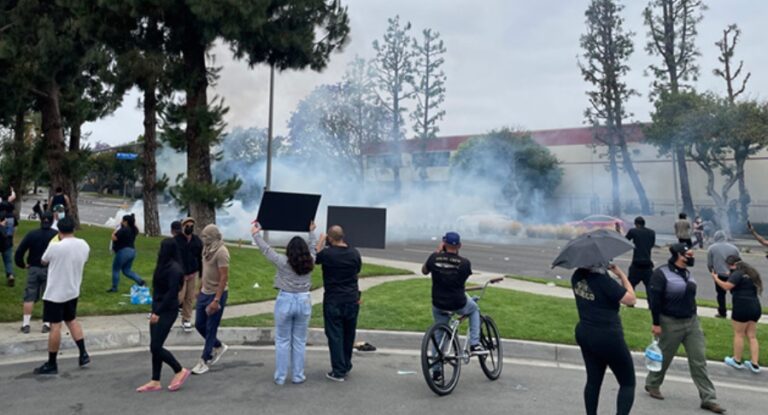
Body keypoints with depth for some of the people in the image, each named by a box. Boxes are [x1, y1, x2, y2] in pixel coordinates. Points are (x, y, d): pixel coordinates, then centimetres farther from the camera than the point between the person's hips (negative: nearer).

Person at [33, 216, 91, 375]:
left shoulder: (55, 246, -20)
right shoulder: (84, 245, -3)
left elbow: (43, 261, -1)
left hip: (55, 293, -6)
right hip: (73, 291, 6)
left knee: (55, 326, 1)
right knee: (72, 320, 20)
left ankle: (51, 364, 11)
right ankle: (83, 354, 17)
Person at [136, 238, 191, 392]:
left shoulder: (174, 269, -18)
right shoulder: (164, 266, 9)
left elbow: (171, 293, -22)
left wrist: (157, 312, -21)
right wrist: (155, 310, 15)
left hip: (167, 311, -9)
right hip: (158, 309, 9)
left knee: (155, 347, -5)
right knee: (155, 347, 10)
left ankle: (180, 371, 10)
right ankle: (155, 382, 19)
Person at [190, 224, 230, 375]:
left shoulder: (221, 252, -19)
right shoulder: (208, 249, 7)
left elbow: (224, 278, -21)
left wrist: (216, 300, -24)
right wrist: (199, 289, 20)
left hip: (216, 295, -9)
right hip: (204, 293, 9)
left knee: (210, 328, 1)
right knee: (199, 324, 14)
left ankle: (205, 361, 13)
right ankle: (218, 346, 33)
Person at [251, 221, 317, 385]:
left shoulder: (283, 262, -10)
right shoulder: (310, 262, -1)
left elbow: (266, 249, -2)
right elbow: (313, 248, 18)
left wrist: (255, 234, 11)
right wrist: (312, 232, 33)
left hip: (285, 301, -2)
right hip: (304, 302, 2)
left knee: (282, 341, 8)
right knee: (299, 342, 11)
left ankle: (280, 377, 14)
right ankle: (298, 376, 17)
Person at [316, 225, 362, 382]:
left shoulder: (327, 253, -15)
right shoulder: (354, 253, -2)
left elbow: (314, 258, 6)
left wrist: (320, 241, 15)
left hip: (333, 300, -4)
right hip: (352, 299, 4)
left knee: (335, 335, 3)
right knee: (349, 335, 16)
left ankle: (338, 372, 5)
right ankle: (346, 366, 28)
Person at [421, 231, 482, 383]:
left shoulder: (434, 258, -9)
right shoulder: (464, 262, -13)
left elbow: (424, 271, 10)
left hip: (438, 305, 2)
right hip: (458, 304, -2)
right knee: (474, 309, 32)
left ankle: (437, 370, 20)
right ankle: (474, 344, 21)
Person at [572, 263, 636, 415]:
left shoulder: (577, 276, -3)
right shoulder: (603, 281, -25)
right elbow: (631, 299, -17)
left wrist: (605, 270, 4)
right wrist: (622, 275, -9)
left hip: (584, 334, 7)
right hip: (608, 338, -7)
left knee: (593, 380, 18)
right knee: (628, 383, 10)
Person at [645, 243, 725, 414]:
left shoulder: (686, 272, 8)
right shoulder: (661, 273, -16)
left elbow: (690, 296, 18)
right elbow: (654, 299, -17)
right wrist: (656, 323, -17)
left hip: (692, 322, 6)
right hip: (671, 323, -6)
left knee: (699, 361, 5)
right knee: (664, 358, 9)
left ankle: (708, 399, 10)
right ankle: (652, 384, 31)